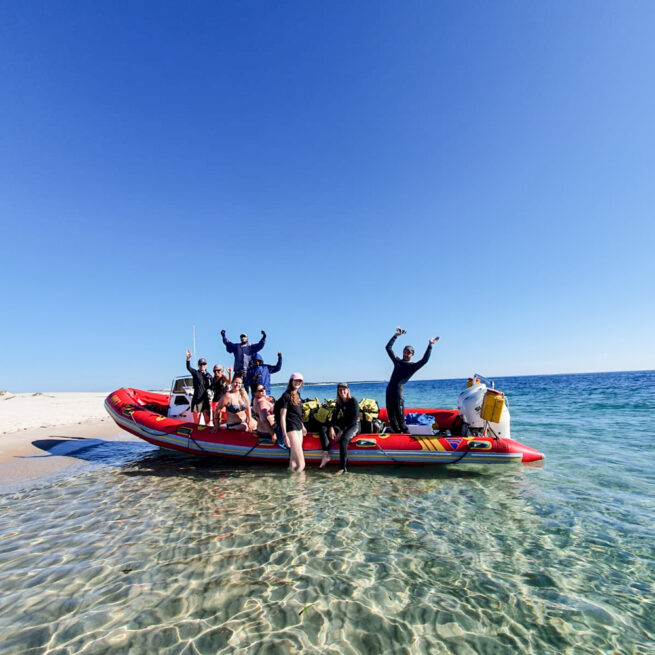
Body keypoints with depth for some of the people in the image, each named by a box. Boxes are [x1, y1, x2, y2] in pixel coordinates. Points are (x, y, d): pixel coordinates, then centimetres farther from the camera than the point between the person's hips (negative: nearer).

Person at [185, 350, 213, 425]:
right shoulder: (195, 373, 3)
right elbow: (188, 367, -15)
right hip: (197, 399, -3)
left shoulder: (209, 376, 12)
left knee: (207, 421, 3)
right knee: (196, 422, 2)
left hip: (206, 400, 3)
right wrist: (188, 358, -32)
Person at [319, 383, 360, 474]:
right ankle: (326, 455, -21)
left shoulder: (353, 401, -10)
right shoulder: (339, 402, 9)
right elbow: (334, 416, 7)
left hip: (353, 426, -7)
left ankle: (343, 468, -31)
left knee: (343, 440, -35)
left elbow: (355, 419, -16)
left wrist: (342, 431, -18)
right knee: (323, 429, -13)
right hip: (342, 425, 7)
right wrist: (331, 428, -12)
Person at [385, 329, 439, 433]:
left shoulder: (413, 366, 4)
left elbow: (424, 360, -14)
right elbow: (388, 347, 20)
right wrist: (396, 335, 17)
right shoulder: (397, 361, 18)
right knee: (391, 417, 9)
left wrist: (430, 346, -18)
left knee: (400, 417, -7)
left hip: (398, 391, -5)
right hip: (389, 390, 6)